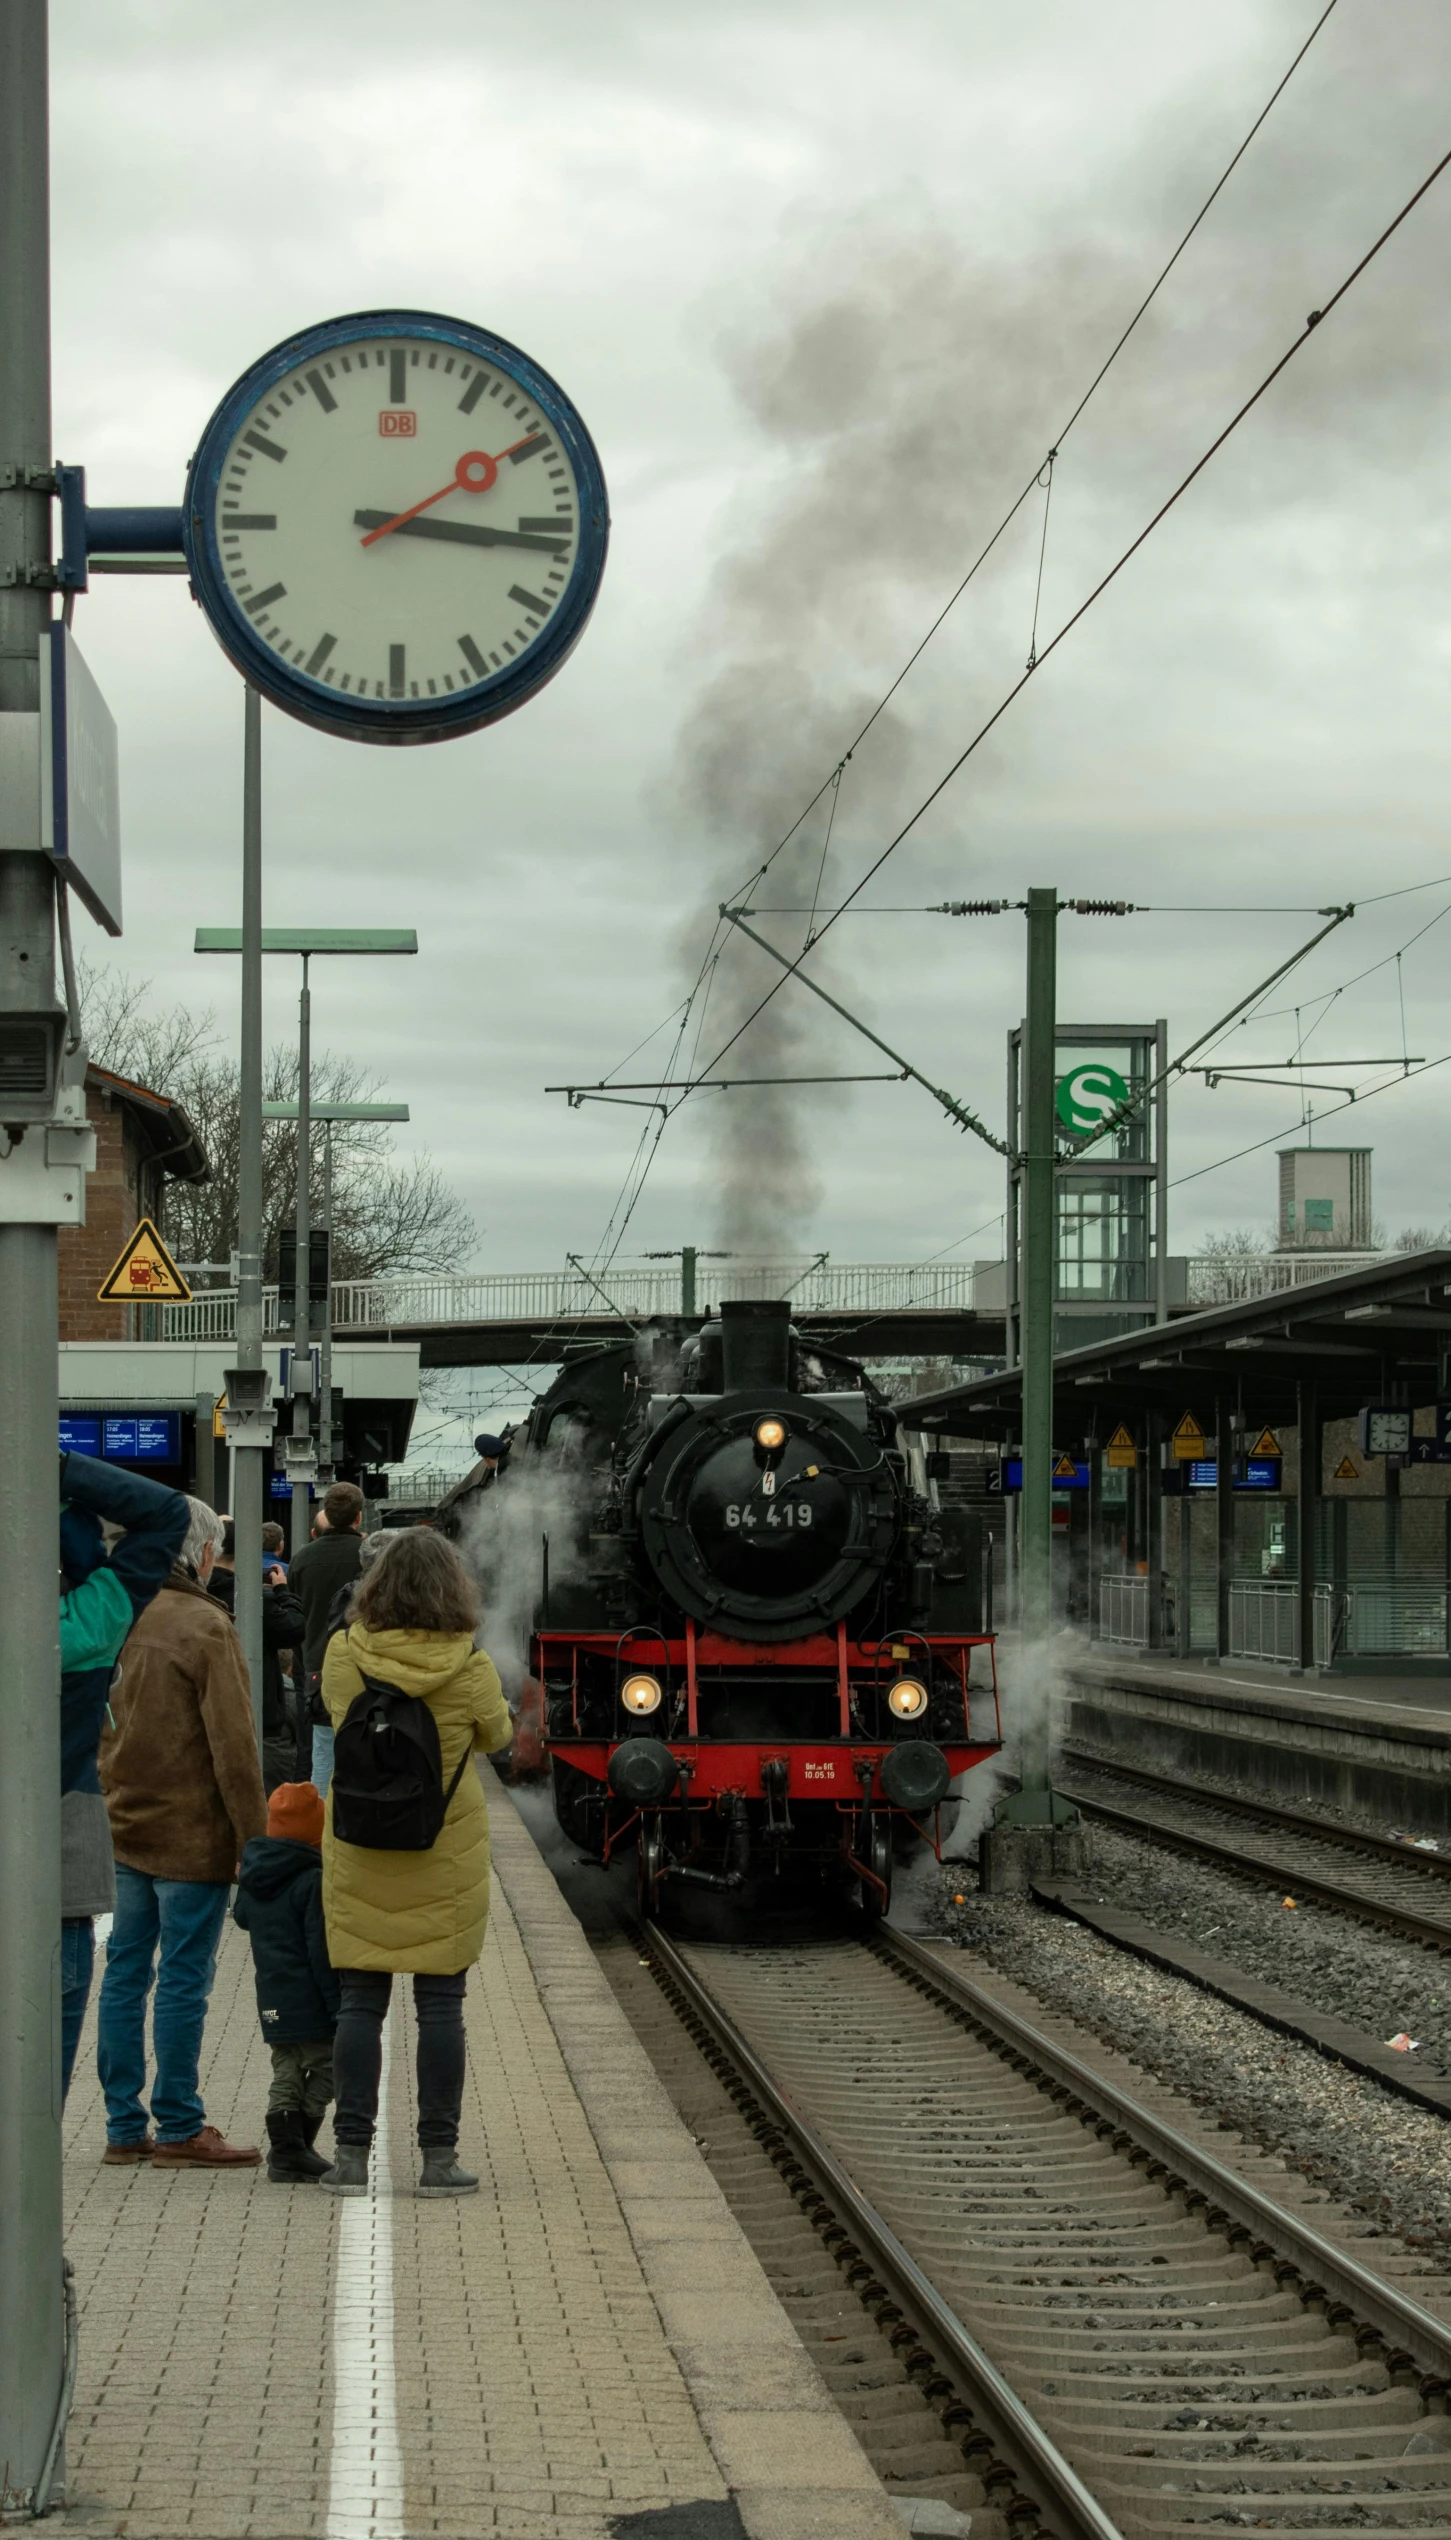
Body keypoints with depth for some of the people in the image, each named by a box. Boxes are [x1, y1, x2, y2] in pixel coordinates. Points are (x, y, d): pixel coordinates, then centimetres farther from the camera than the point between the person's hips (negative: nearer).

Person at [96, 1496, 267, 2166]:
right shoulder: (204, 1627, -14)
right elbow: (232, 1745, -15)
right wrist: (254, 1839, -11)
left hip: (125, 1828, 7)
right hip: (191, 1835, -7)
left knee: (126, 1972, 10)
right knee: (184, 1979, -1)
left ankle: (123, 2124, 15)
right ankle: (179, 2129, 3)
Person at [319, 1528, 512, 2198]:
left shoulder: (344, 1653, -8)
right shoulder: (468, 1667, -12)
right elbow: (496, 1736, 6)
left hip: (358, 1849, 2)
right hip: (445, 1852, -2)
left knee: (360, 2002, 7)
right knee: (441, 2004, 5)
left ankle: (351, 2154, 7)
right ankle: (439, 2156, 6)